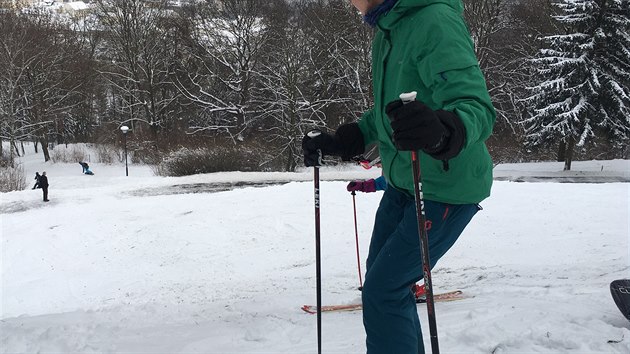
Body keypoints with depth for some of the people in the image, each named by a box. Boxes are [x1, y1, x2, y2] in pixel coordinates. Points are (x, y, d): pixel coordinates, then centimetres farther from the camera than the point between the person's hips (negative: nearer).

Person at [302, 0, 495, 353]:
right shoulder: (387, 30, 6)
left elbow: (477, 106, -31)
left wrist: (442, 130, -52)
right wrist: (337, 143, 13)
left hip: (448, 188, -9)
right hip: (401, 181, 9)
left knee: (382, 292, -10)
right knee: (384, 282, 18)